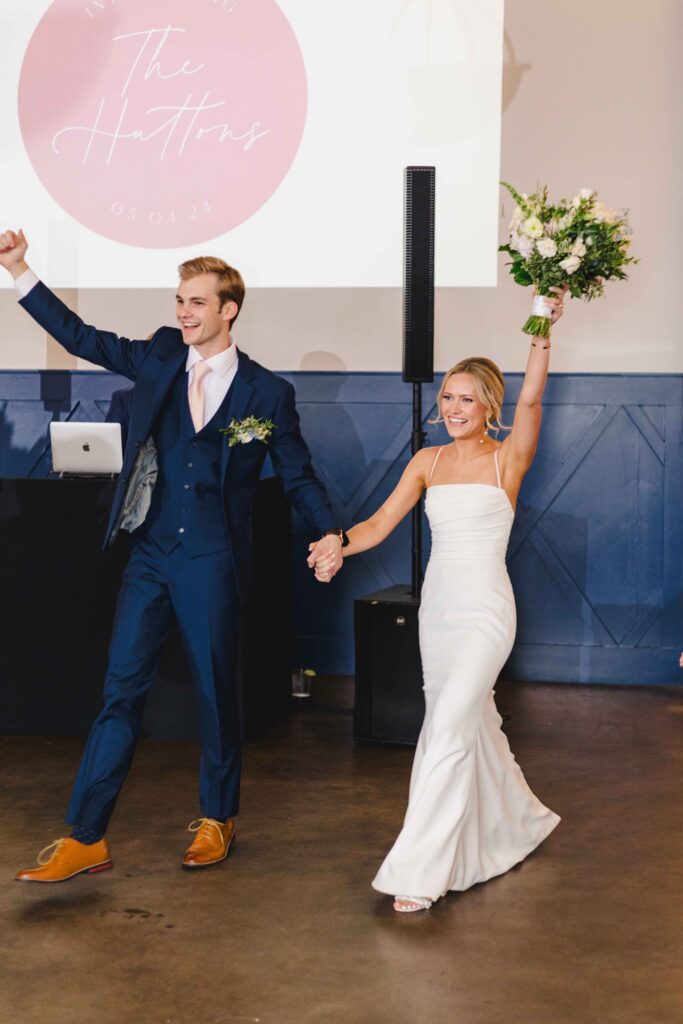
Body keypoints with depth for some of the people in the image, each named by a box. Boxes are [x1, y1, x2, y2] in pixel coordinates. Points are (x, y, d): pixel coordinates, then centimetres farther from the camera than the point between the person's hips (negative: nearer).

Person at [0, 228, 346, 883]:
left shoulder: (267, 393, -2)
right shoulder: (160, 358, 6)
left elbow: (298, 475, 5)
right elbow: (79, 337, 8)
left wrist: (328, 531, -10)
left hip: (212, 562, -3)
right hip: (151, 554, 3)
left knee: (216, 690, 8)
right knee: (121, 689, 2)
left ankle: (217, 820, 28)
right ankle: (85, 839, 6)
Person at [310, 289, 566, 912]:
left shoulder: (507, 459, -5)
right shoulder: (428, 462, 8)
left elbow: (530, 400, -22)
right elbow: (380, 524, 1)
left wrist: (543, 334, -35)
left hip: (485, 610, -6)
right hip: (438, 605, 6)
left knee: (450, 730, -15)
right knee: (473, 723, 16)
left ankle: (419, 872, -12)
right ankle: (519, 822, 39)